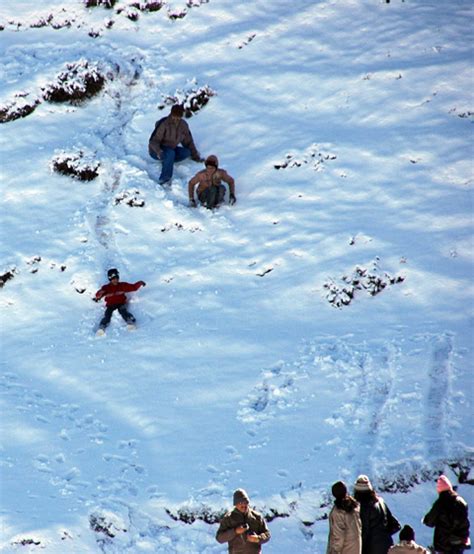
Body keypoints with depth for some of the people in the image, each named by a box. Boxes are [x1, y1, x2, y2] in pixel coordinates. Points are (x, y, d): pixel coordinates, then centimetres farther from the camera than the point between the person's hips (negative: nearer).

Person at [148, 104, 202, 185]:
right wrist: (158, 151, -44)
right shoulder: (163, 124, -21)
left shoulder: (183, 125, -3)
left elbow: (188, 142, 9)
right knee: (170, 153, -39)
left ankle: (165, 161, -18)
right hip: (156, 151, -7)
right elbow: (153, 141, -25)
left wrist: (196, 157, 7)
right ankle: (165, 177, -45)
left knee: (187, 152, -18)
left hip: (171, 149, 7)